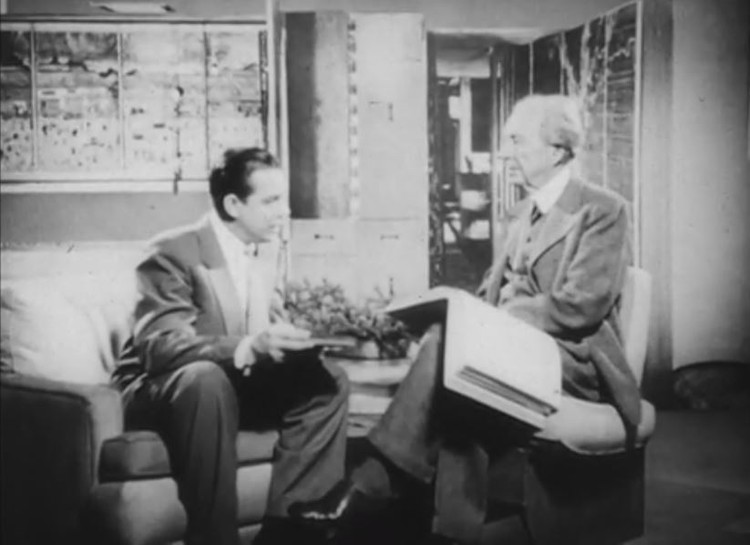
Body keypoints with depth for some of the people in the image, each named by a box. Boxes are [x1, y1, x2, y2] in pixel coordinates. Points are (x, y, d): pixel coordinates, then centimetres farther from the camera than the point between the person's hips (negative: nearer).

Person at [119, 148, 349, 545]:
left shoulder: (259, 261, 7)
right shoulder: (176, 252, -17)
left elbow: (270, 339, 7)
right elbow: (159, 347, -28)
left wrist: (293, 343, -18)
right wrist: (248, 348, -41)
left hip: (234, 386, 7)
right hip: (161, 393, -7)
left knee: (329, 382, -12)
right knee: (207, 377, -40)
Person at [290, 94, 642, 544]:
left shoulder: (603, 210, -3)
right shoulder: (517, 217, 22)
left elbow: (581, 305, -15)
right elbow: (492, 295, 17)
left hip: (572, 361, -6)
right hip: (510, 352, 6)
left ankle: (372, 489, -29)